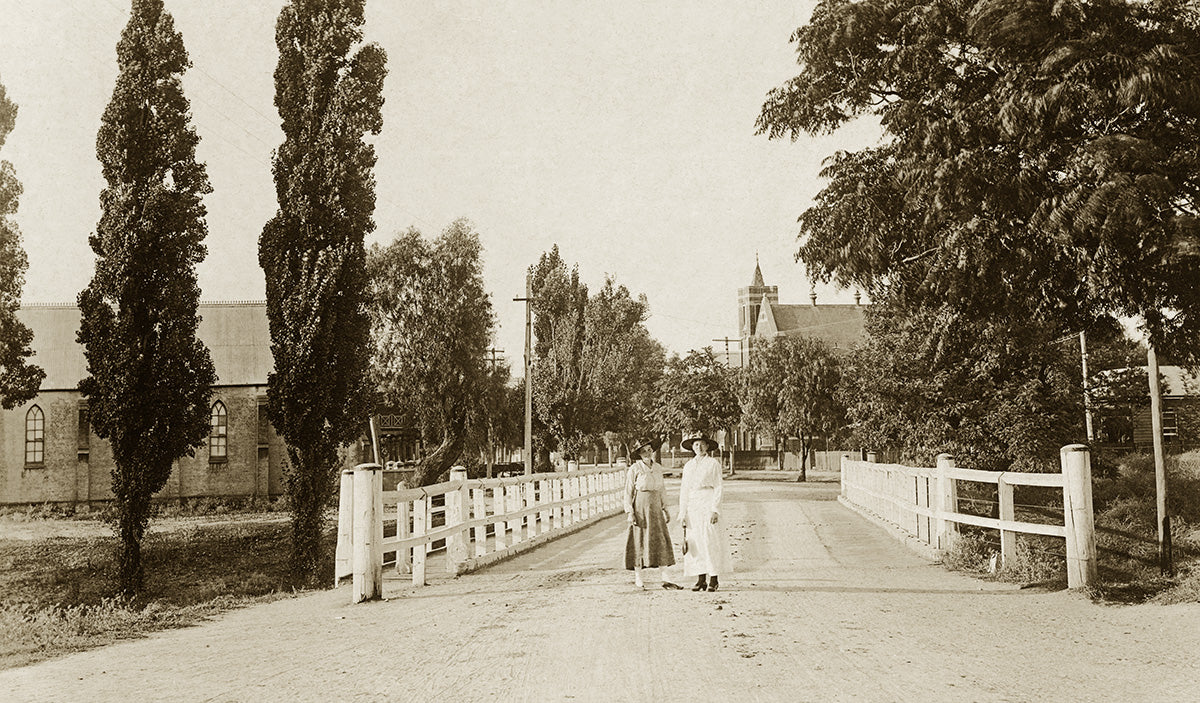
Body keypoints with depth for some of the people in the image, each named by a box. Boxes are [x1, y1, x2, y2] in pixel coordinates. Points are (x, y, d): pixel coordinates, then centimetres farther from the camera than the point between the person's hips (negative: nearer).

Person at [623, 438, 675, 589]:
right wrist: (629, 512, -12)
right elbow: (628, 492, -5)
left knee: (661, 541, 1)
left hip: (655, 507, 5)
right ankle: (638, 577, 7)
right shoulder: (634, 469, -5)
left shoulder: (658, 467, 11)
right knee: (640, 541, -2)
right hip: (640, 507, -5)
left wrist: (664, 509, 14)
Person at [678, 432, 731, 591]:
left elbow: (718, 488, -4)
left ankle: (713, 580, 1)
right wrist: (682, 513, 7)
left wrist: (715, 510, -13)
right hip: (692, 507, 5)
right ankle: (700, 579, 8)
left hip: (708, 505, -4)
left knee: (711, 542, -5)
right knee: (695, 543, 2)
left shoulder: (713, 464, 0)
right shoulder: (688, 466, 13)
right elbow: (684, 490, 13)